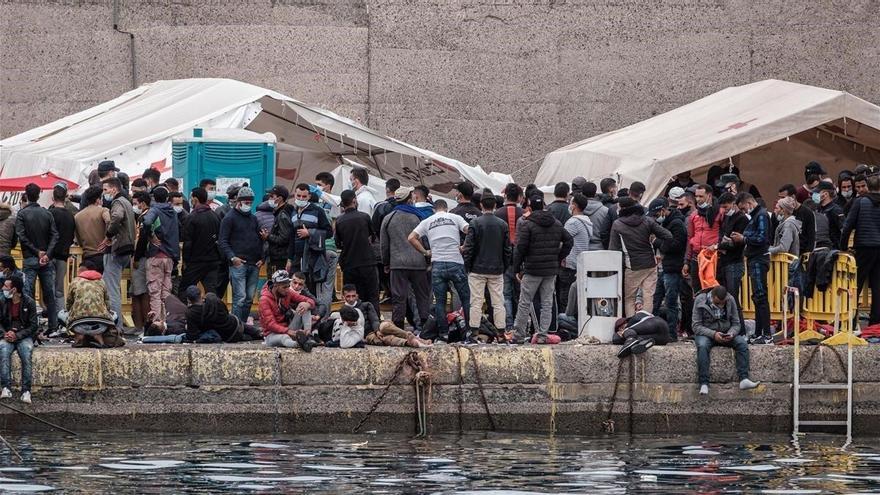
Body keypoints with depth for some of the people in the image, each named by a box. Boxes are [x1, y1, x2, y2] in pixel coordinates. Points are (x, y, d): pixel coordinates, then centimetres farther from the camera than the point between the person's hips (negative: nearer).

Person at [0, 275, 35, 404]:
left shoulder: (29, 302, -3)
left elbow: (33, 326, -3)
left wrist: (17, 335, -15)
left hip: (24, 336, -2)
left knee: (26, 354, -33)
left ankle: (26, 391, -32)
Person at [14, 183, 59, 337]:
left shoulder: (22, 214, -4)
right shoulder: (47, 214, 6)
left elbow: (21, 236, -12)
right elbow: (55, 235, -2)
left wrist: (37, 252, -7)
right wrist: (46, 254, -9)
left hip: (29, 259, -3)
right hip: (46, 260, 3)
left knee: (28, 294, -4)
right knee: (49, 294, 8)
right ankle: (53, 326, 8)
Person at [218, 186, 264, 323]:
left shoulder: (253, 219, 20)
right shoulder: (229, 218, 1)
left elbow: (260, 240, 25)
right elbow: (222, 241, -5)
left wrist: (261, 258, 10)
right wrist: (232, 257, -16)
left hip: (254, 265, 6)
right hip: (238, 264, -6)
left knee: (249, 298, 6)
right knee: (240, 298, -12)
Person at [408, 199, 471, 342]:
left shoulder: (427, 222, 9)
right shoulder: (455, 218, 4)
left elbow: (411, 238, 1)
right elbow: (469, 231, -9)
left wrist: (425, 252, 7)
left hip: (437, 263, 1)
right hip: (456, 262, -1)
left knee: (440, 300, 7)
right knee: (466, 298, 9)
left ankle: (443, 333, 4)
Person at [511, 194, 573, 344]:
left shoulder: (528, 224, -9)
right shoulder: (556, 224, 7)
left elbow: (520, 248, -11)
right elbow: (569, 241, 8)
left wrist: (517, 269, -3)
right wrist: (558, 259, 12)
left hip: (532, 270, -4)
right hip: (551, 270, 4)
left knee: (525, 303, 3)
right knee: (547, 303, 8)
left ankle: (519, 334, 5)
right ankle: (542, 334, 5)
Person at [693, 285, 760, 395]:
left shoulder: (730, 300, -4)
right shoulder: (700, 301, -14)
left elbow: (736, 323, 2)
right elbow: (696, 326, -15)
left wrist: (731, 334, -21)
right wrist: (713, 334, -30)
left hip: (726, 333, 3)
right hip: (705, 333, -3)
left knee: (742, 343, -23)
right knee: (702, 346, -36)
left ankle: (744, 379, -30)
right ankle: (704, 384, -39)